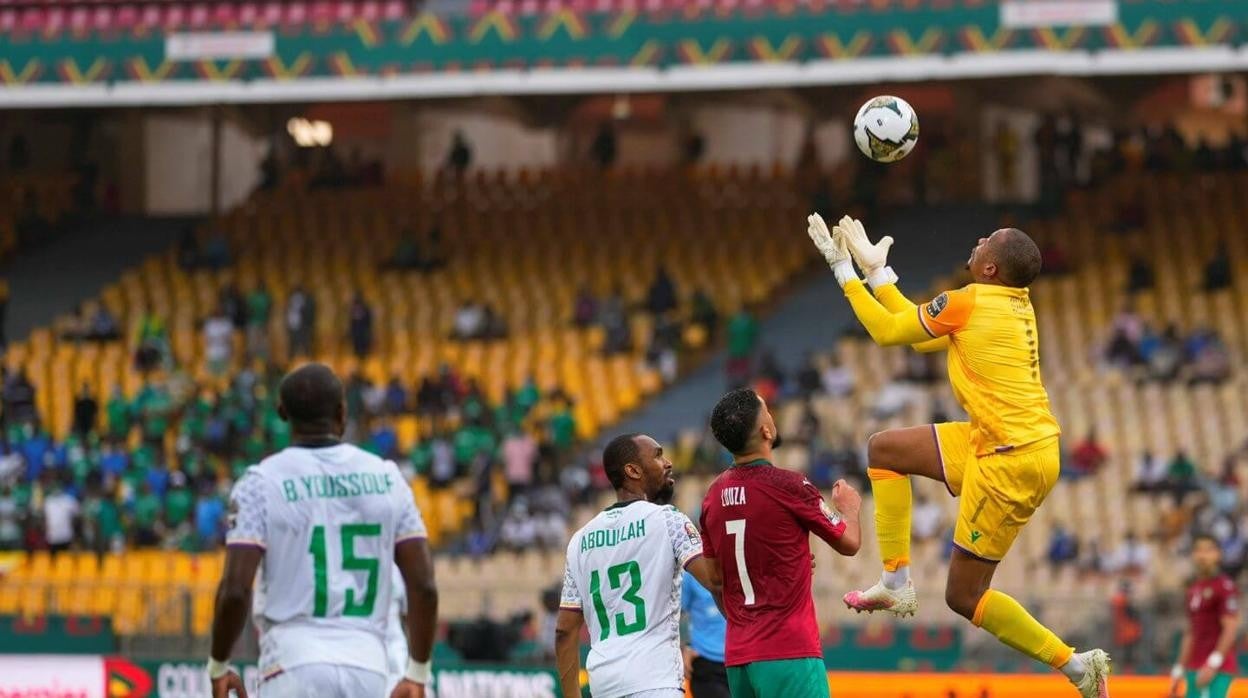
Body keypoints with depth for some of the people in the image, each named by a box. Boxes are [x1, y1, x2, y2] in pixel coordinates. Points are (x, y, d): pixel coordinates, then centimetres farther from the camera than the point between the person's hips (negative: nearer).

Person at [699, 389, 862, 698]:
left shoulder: (714, 495, 8)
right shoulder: (788, 486, -10)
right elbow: (849, 543, 3)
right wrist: (848, 508, 24)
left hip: (737, 655, 7)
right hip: (788, 651, -7)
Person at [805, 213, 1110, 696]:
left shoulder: (968, 303, -17)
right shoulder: (1016, 305, 9)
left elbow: (887, 331, -3)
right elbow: (923, 338, 21)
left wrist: (844, 269, 7)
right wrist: (876, 269, 25)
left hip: (1011, 461, -9)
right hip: (993, 443, 9)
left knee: (964, 597, -1)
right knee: (884, 449, 17)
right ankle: (896, 583, 15)